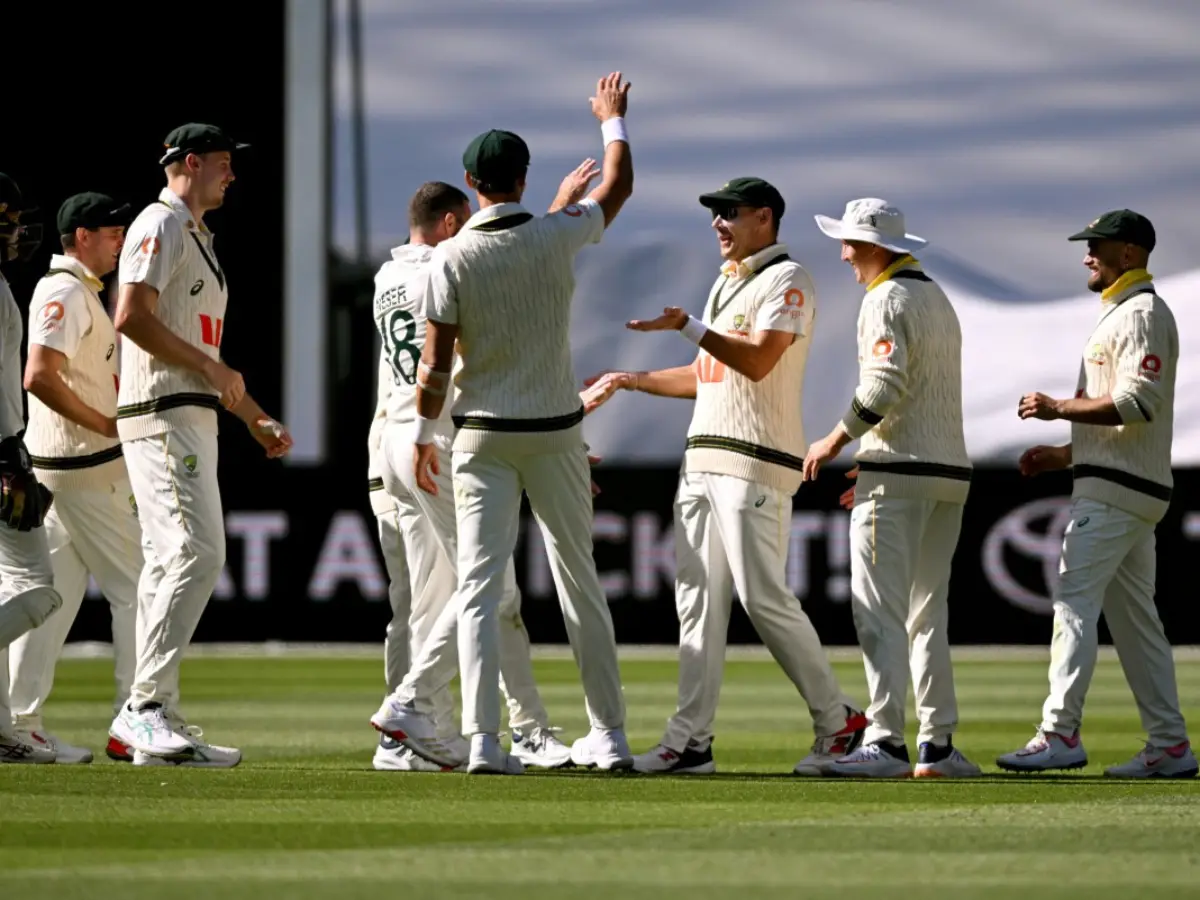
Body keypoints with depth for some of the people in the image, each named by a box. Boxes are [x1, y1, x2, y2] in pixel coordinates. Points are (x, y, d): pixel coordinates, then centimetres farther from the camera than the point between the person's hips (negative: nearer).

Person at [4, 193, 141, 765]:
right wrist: (104, 424, -19)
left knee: (53, 596, 9)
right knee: (135, 589, -6)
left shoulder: (79, 293, 18)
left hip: (62, 468, 10)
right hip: (86, 466, -10)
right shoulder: (66, 293, -14)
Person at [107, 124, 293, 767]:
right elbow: (132, 317, -20)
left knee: (172, 565, 7)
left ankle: (150, 719, 7)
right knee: (197, 552, -19)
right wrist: (212, 368, -17)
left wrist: (256, 420, 26)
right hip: (163, 415, -10)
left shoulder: (197, 238, 25)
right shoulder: (161, 226, -7)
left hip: (193, 419, 10)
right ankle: (147, 706, -21)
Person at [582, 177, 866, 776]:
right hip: (703, 458, 9)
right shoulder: (726, 284, 22)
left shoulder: (787, 280, -6)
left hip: (755, 462, -9)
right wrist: (630, 381, 28)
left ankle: (838, 721, -2)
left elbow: (757, 362, -19)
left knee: (764, 597, -12)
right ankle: (691, 741, 3)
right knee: (697, 597, 4)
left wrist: (688, 327, -26)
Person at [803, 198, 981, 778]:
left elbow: (886, 384, -20)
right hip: (950, 470, 9)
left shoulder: (886, 299, -7)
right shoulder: (938, 298, 22)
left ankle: (885, 742, -18)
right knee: (927, 614, 12)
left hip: (901, 473, -9)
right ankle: (938, 745, 10)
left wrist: (836, 441, -12)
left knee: (880, 610, -11)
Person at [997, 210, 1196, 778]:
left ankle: (1060, 733, -20)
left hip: (1114, 492, -11)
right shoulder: (1118, 314, 23)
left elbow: (1138, 402, -22)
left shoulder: (1142, 313, -10)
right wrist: (1063, 454, 17)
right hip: (1130, 490, 11)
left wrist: (1059, 409, -17)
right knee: (1133, 616, 9)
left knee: (1074, 601, -14)